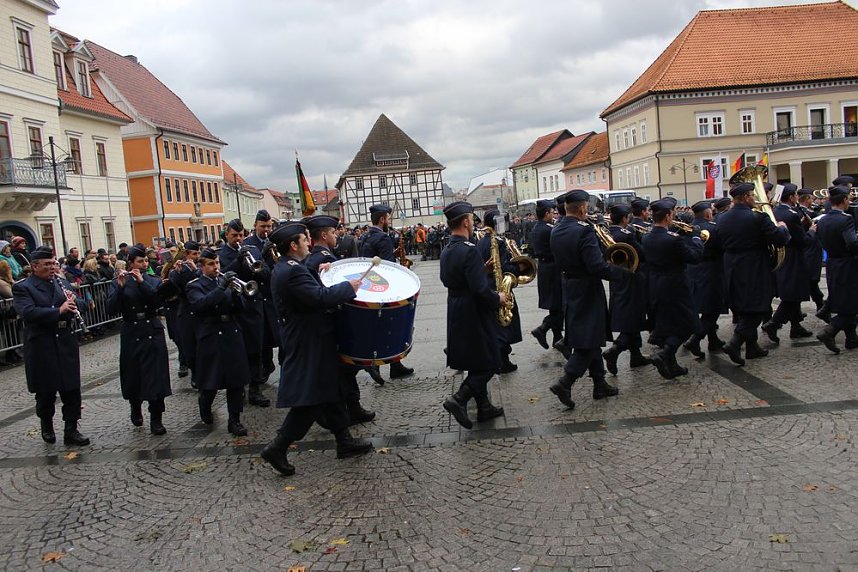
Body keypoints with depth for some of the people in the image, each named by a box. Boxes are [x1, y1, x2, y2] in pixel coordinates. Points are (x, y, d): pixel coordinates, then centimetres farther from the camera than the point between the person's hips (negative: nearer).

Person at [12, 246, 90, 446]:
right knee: (46, 391, 11)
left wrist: (74, 301, -11)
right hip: (41, 348, -4)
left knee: (72, 389, 3)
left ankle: (71, 430, 12)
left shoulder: (62, 282, 11)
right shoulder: (22, 287, -5)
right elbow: (28, 312, -20)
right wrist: (59, 311, -28)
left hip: (66, 345, 4)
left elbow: (81, 303, 12)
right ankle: (47, 425, 34)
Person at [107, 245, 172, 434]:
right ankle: (136, 409, 36)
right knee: (133, 375, 9)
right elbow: (112, 309, -11)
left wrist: (142, 282, -19)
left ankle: (156, 420, 1)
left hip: (153, 333, 0)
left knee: (156, 375, -5)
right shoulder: (119, 283, 2)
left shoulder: (154, 281, 6)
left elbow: (158, 301, -13)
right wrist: (120, 287, -22)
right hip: (131, 334, 0)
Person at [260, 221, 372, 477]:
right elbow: (321, 298, -30)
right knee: (309, 399, -4)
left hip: (307, 342, 11)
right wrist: (349, 287, -17)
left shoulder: (285, 268, 11)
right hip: (308, 347, -11)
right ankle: (277, 448, 4)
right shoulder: (293, 271, -22)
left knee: (331, 391, 16)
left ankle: (344, 441, 25)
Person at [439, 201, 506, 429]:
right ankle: (459, 399, -8)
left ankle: (484, 407, 24)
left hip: (457, 314, 9)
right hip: (475, 315, -9)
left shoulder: (446, 252, 6)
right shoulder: (469, 250, -23)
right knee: (489, 363, 1)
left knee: (476, 363, 17)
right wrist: (498, 298, -9)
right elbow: (481, 289, -27)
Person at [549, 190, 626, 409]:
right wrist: (621, 271, -12)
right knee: (589, 340, -2)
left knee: (591, 338, 17)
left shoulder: (556, 232, 5)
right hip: (587, 291, -8)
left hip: (569, 289, 9)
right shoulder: (584, 230, -20)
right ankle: (565, 383, -10)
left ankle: (600, 384, 25)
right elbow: (597, 266, -24)